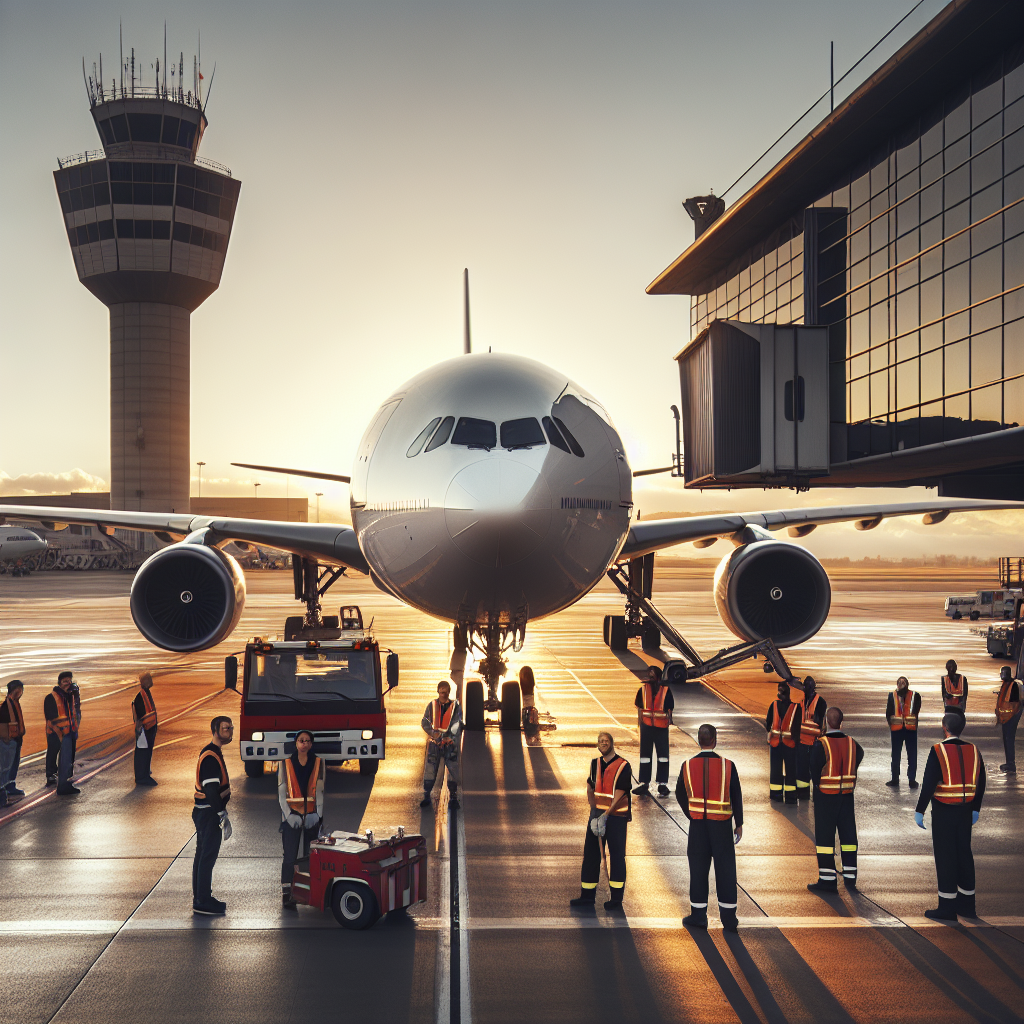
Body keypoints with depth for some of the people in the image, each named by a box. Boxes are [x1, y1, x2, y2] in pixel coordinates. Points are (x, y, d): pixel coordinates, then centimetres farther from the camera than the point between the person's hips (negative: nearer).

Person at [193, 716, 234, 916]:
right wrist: (223, 816, -23)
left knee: (203, 856, 15)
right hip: (209, 813, -11)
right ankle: (202, 902, 0)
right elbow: (211, 790, -24)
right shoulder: (211, 756, -19)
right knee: (207, 856, -5)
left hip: (204, 812, 11)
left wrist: (222, 813, 21)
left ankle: (200, 899, 23)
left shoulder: (214, 753, 14)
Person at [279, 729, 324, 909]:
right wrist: (289, 814, -11)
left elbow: (320, 791, 4)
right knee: (290, 856, -5)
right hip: (291, 815, -2)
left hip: (312, 816, 2)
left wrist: (318, 814, -8)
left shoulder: (318, 762, 7)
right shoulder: (286, 763, 3)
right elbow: (281, 792, 0)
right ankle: (286, 895, -3)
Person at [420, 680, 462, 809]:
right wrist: (433, 733, -15)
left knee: (453, 769, -2)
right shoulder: (432, 705, 8)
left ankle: (453, 797, 7)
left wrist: (447, 736, -19)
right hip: (434, 742, 1)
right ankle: (426, 796, 6)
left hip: (450, 742, 0)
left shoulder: (455, 706, 4)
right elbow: (424, 722, 3)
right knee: (429, 768, -2)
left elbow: (457, 724, -4)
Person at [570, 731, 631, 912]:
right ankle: (587, 896, 15)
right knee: (590, 854, 7)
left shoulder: (623, 766, -9)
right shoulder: (595, 763, 8)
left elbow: (618, 796, -14)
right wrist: (594, 814, -5)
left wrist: (605, 816, -18)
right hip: (597, 814, 5)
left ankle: (616, 899, 8)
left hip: (616, 816, -5)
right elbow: (590, 790, 7)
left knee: (617, 857, 0)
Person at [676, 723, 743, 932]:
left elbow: (681, 795, 5)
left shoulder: (688, 766, -5)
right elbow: (736, 797, -3)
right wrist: (739, 824, 8)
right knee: (725, 868, 7)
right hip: (722, 825, -1)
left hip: (697, 824, 1)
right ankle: (728, 917, 11)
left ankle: (698, 915, 14)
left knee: (698, 868, 9)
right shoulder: (727, 765, -9)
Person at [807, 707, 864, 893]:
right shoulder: (852, 743, 0)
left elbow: (814, 771, -11)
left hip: (825, 796, -5)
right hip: (847, 795, 5)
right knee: (848, 835, 13)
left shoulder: (821, 745, -15)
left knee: (824, 836, 2)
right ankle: (850, 877, 19)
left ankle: (827, 879, 2)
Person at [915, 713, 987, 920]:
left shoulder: (938, 751, -13)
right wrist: (975, 810, 20)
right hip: (965, 813, 6)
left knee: (945, 856, 0)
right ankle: (967, 905, 21)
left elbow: (928, 784, -17)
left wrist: (919, 811, -10)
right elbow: (981, 784, 9)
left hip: (943, 812, -6)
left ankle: (947, 907, 2)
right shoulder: (973, 751, 4)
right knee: (964, 854, 14)